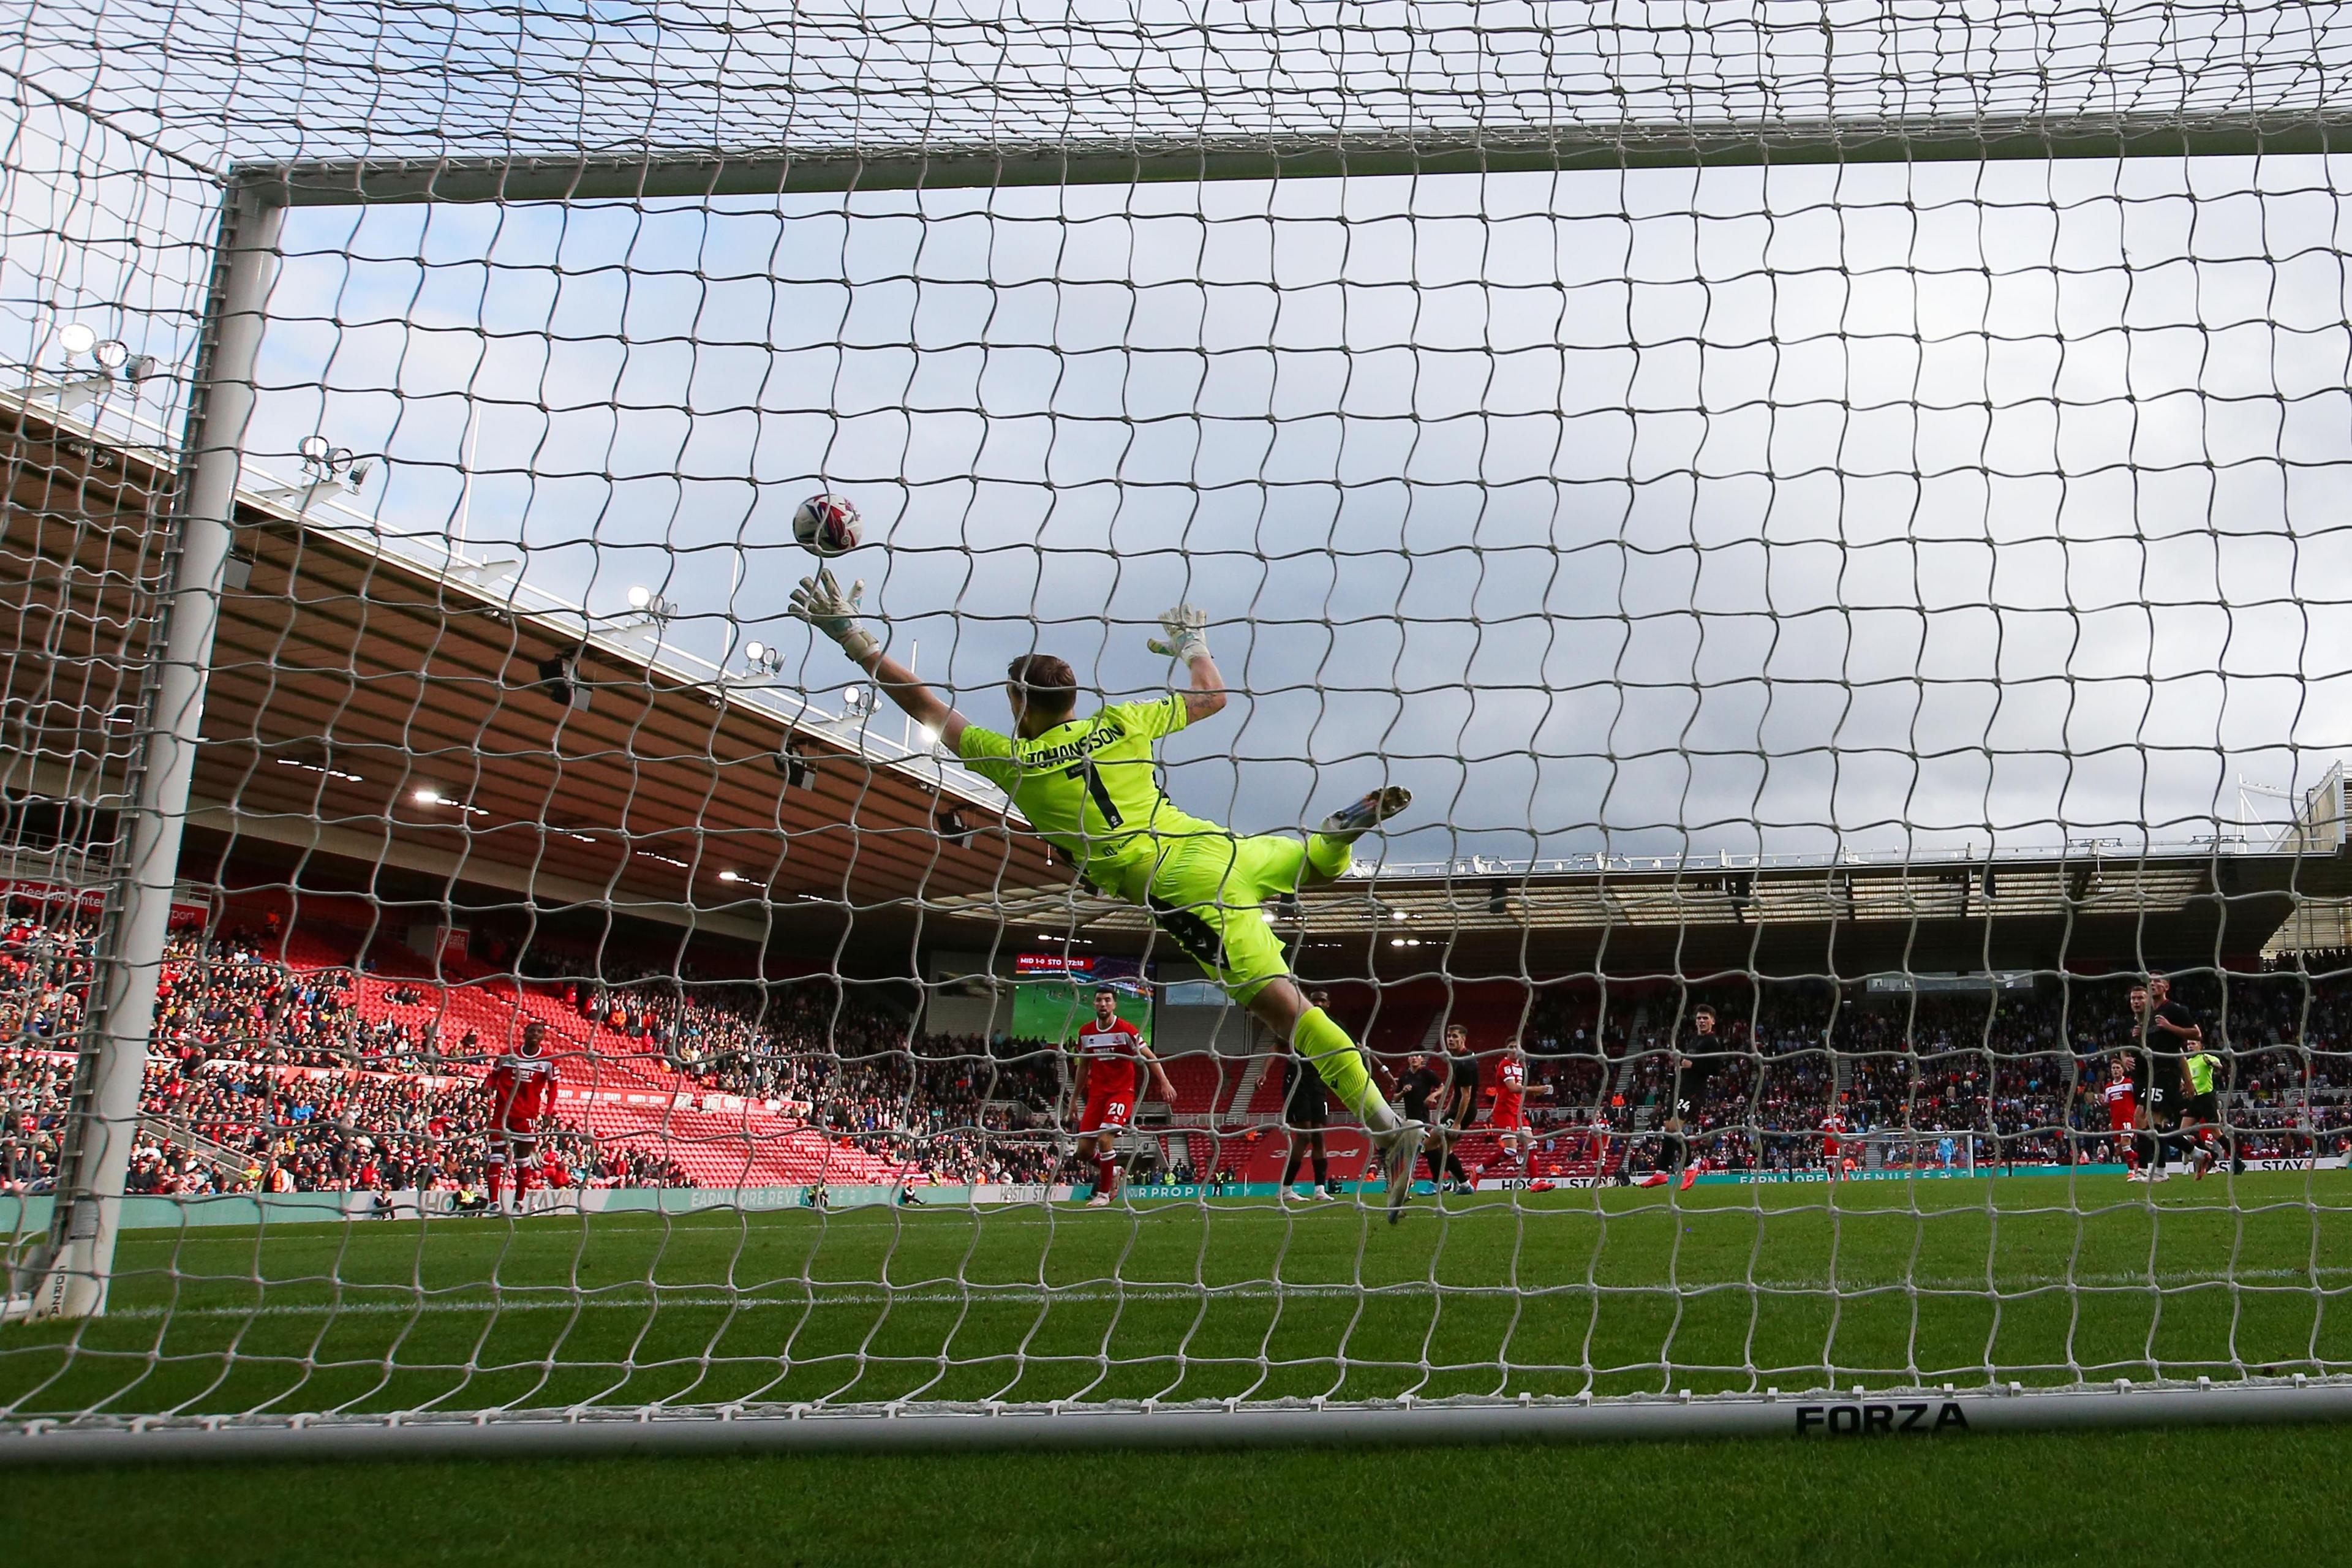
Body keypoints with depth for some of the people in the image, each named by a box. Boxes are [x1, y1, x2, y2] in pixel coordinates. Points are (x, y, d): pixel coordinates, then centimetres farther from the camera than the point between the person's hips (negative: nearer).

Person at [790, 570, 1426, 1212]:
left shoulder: (1012, 760, 1)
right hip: (1220, 846, 5)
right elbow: (1212, 696, 24)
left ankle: (1387, 1126, -25)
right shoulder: (1120, 722, 11)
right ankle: (1351, 822, 2)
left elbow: (926, 707, 8)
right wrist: (1193, 645, 42)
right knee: (1319, 861, 35)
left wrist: (854, 638, 11)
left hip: (1180, 886, -5)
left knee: (1284, 1004, -16)